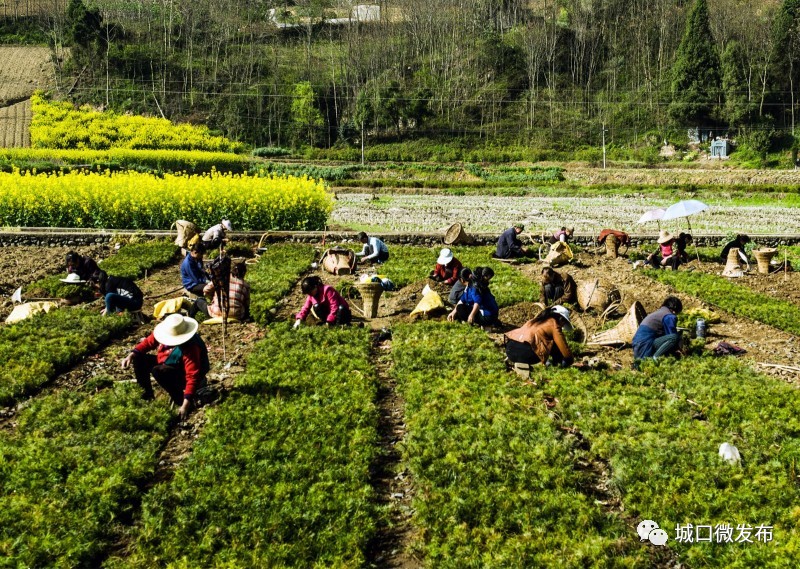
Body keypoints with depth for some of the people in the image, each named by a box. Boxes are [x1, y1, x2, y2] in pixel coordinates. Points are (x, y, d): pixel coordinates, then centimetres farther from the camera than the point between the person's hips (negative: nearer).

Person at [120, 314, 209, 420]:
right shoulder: (164, 332, -17)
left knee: (158, 371, -35)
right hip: (167, 365, 8)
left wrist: (185, 404, -42)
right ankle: (147, 393, 13)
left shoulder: (190, 348, -37)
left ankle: (179, 400, -17)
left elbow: (193, 377, -38)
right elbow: (148, 342, 2)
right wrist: (132, 354, -13)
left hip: (182, 376, -8)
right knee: (138, 358, -1)